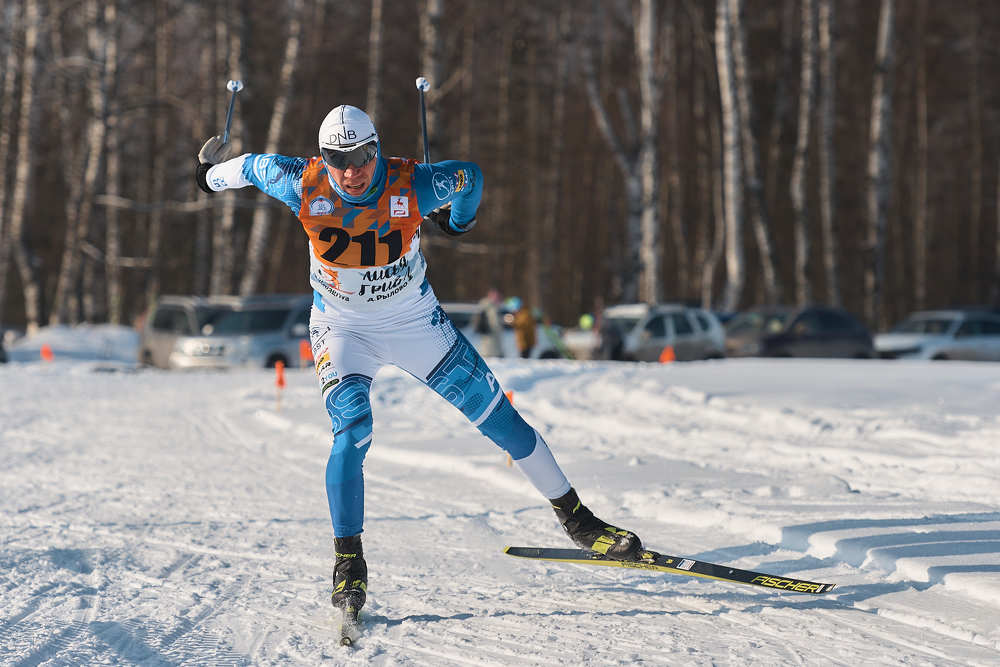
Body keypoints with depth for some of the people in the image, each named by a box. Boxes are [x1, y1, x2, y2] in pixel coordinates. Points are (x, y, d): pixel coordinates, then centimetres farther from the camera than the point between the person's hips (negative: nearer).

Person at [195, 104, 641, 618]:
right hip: (344, 330, -1)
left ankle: (575, 518, 14)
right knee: (352, 433, -23)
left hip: (416, 322, 1)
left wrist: (459, 220, 18)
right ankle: (348, 560, -8)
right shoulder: (305, 188, -22)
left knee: (498, 416, 2)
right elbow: (256, 166, -1)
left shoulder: (412, 186, -23)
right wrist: (213, 172, 19)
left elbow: (469, 175, -2)